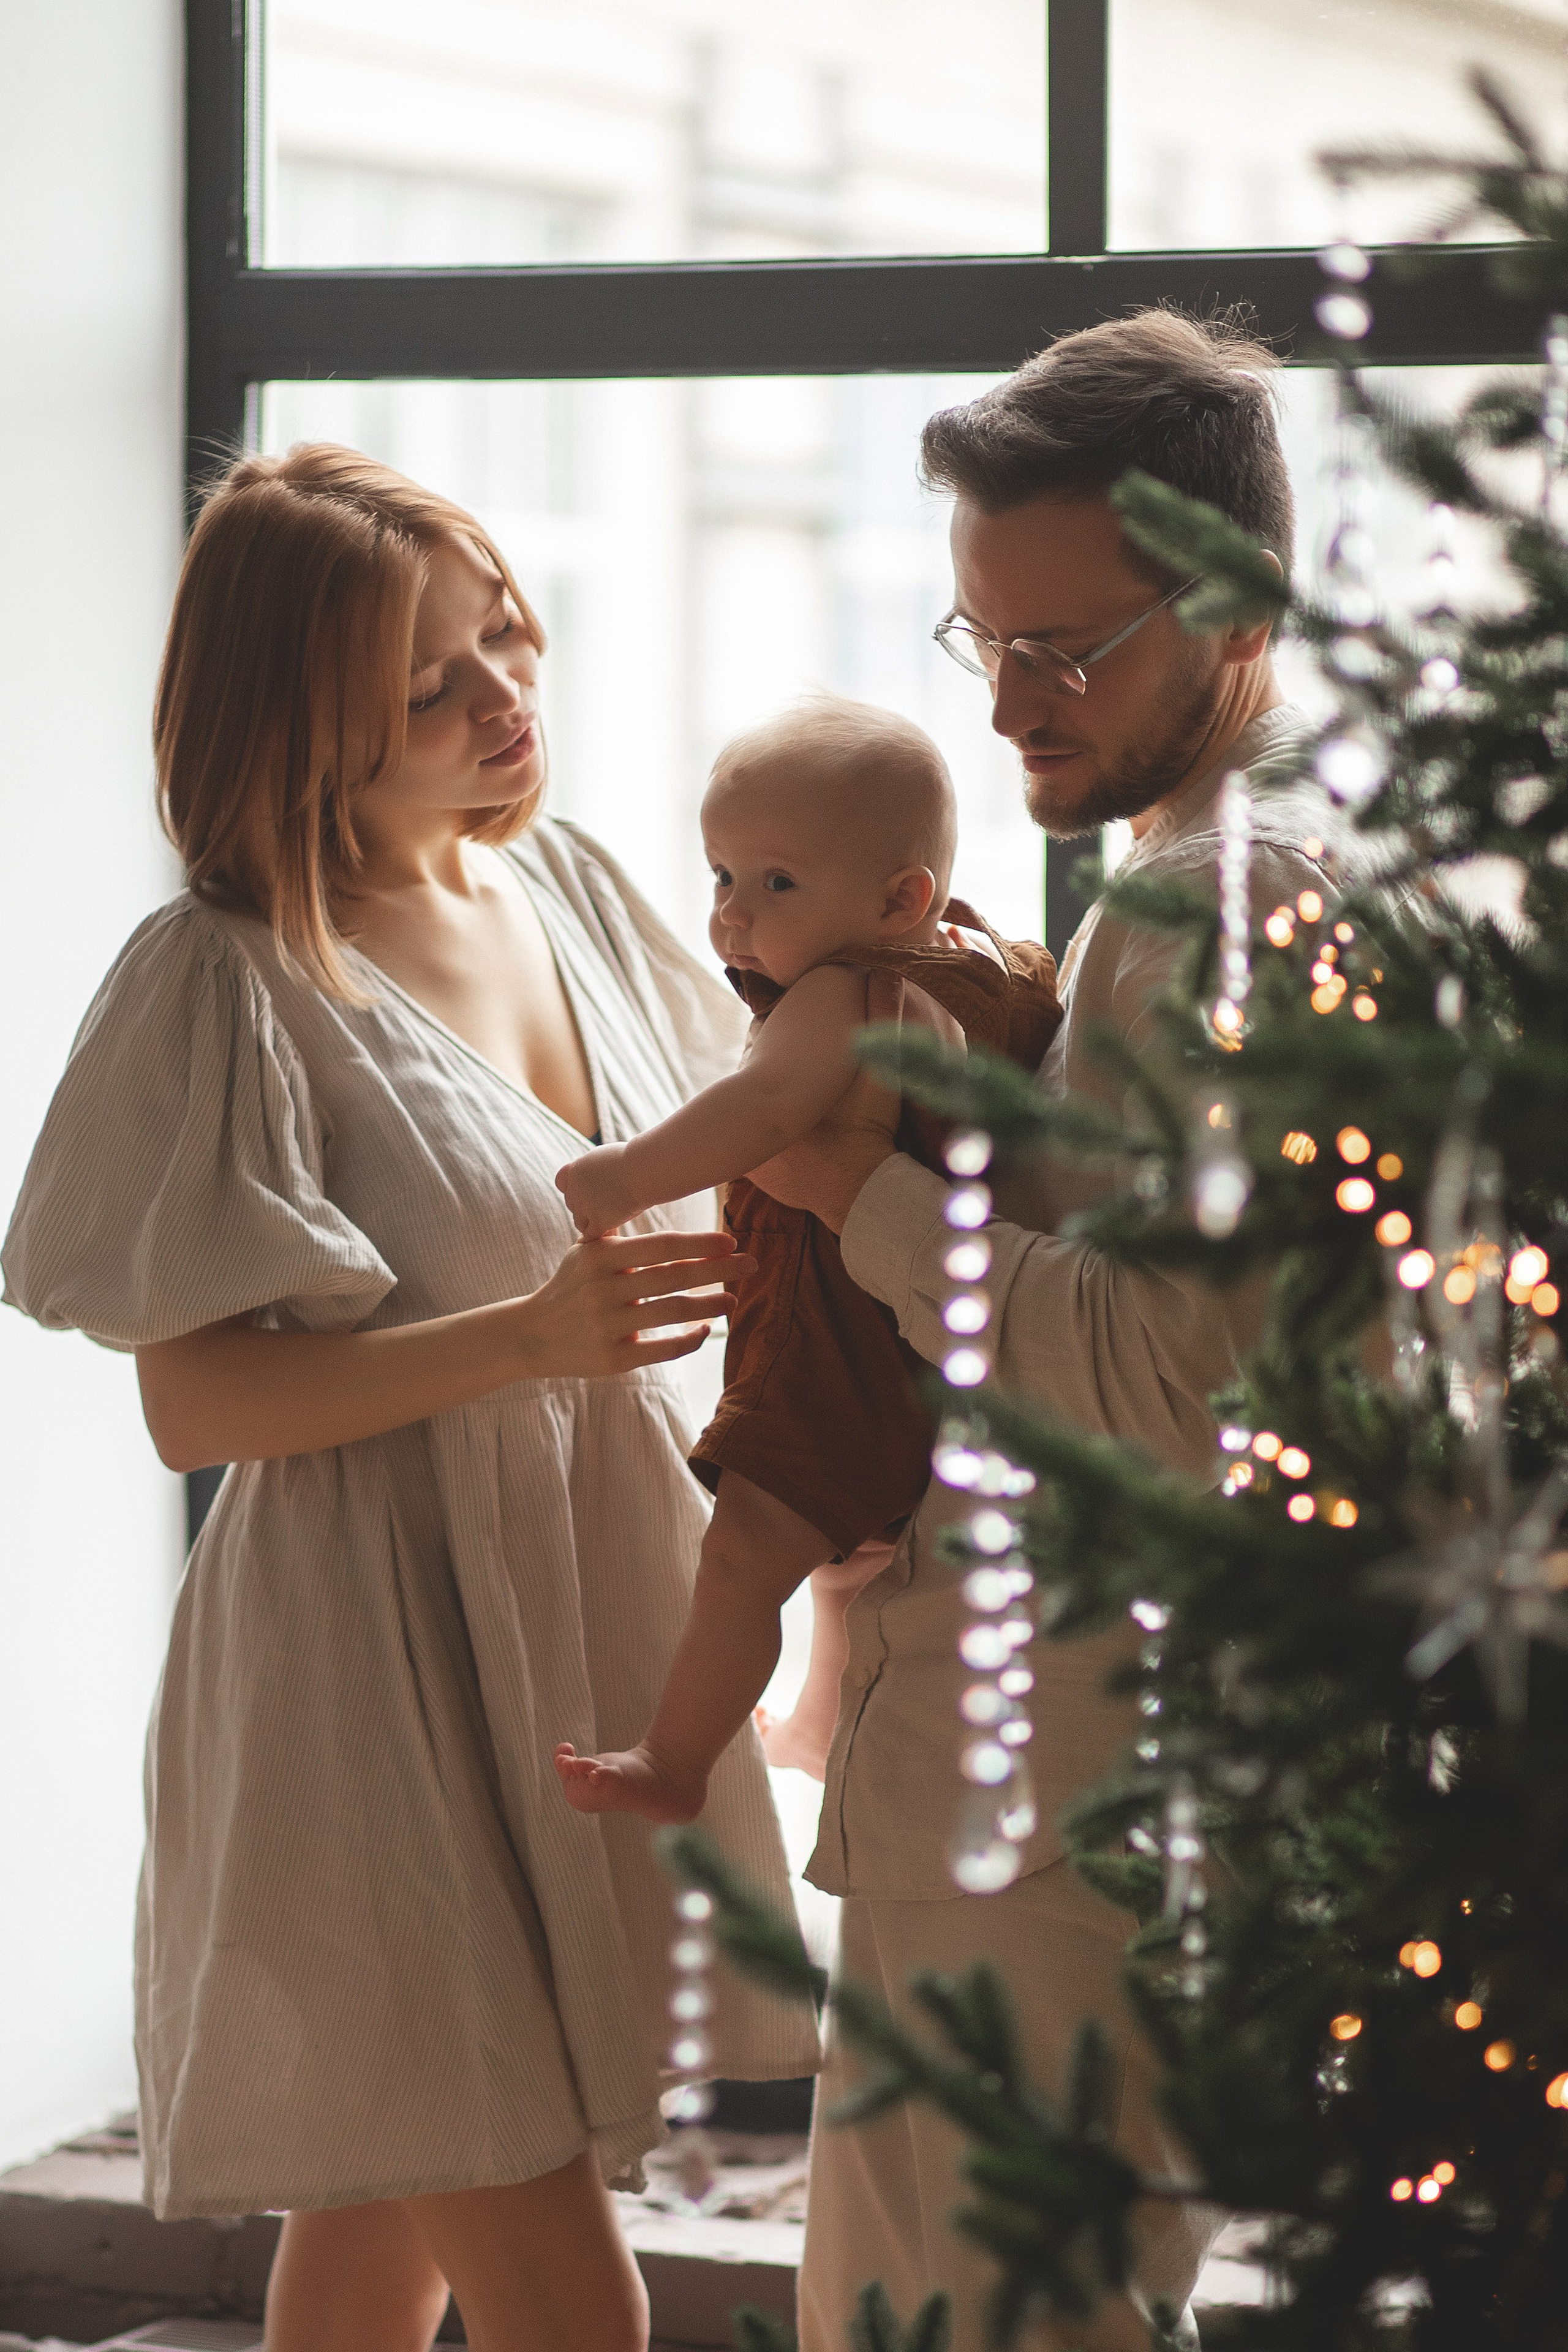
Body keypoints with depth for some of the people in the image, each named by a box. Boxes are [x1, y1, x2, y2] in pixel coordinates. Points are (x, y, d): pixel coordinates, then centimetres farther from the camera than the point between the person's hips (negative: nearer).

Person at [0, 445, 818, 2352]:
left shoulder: (561, 886, 8)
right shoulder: (229, 981, -14)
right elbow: (194, 1402, -16)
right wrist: (526, 1340, -25)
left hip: (587, 1627, 7)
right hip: (382, 1678, -7)